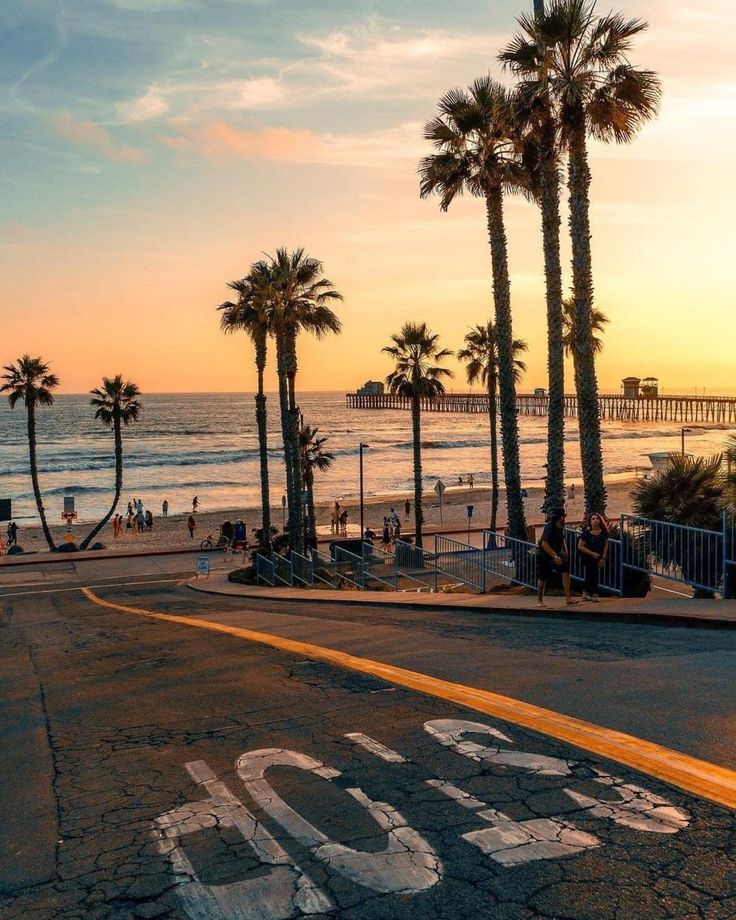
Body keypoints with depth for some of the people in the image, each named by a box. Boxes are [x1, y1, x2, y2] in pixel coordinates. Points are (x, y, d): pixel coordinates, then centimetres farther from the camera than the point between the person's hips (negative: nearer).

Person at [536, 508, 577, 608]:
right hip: (544, 555, -7)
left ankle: (568, 598, 0)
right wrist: (555, 556, -30)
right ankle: (540, 601, 15)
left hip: (557, 554, 7)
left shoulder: (561, 527, 1)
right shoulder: (549, 527, -23)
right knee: (542, 579, 2)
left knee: (565, 572, -6)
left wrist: (565, 549, 6)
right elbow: (544, 544, -30)